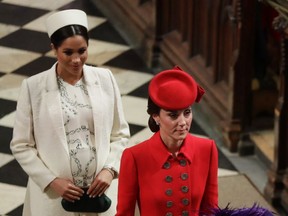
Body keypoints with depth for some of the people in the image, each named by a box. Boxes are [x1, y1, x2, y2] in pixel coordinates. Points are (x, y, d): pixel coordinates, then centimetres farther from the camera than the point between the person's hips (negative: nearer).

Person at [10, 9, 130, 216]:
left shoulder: (105, 79, 0)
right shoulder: (33, 86, -6)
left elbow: (120, 134, 7)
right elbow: (21, 146, -2)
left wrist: (109, 169, -8)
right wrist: (51, 181, -10)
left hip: (101, 191, 2)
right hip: (53, 196, -1)